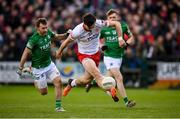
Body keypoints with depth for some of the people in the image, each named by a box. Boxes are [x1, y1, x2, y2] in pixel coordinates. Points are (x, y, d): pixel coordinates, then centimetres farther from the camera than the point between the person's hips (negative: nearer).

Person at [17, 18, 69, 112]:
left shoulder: (48, 32, -8)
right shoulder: (34, 39, -26)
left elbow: (57, 37, 12)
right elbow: (26, 53, -18)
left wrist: (67, 34, -7)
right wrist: (20, 68, -13)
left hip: (49, 64, 5)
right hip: (39, 68, -5)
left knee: (58, 82, -12)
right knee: (44, 92, 5)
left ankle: (58, 106, 0)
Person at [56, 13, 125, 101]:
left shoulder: (98, 24, -23)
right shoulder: (77, 31, -28)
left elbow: (116, 23, -14)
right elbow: (67, 41, -9)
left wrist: (120, 38, -23)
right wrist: (59, 52, 6)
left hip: (95, 54, 4)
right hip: (84, 55, -4)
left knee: (87, 79, 13)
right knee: (96, 74, -29)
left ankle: (72, 83, 42)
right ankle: (110, 89, -37)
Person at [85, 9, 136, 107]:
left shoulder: (123, 26, -2)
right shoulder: (104, 28, -7)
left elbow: (131, 39, 8)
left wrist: (126, 43, -13)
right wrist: (102, 46, -12)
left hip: (119, 57, 4)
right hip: (109, 57, -4)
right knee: (119, 78, -16)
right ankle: (126, 101, -12)